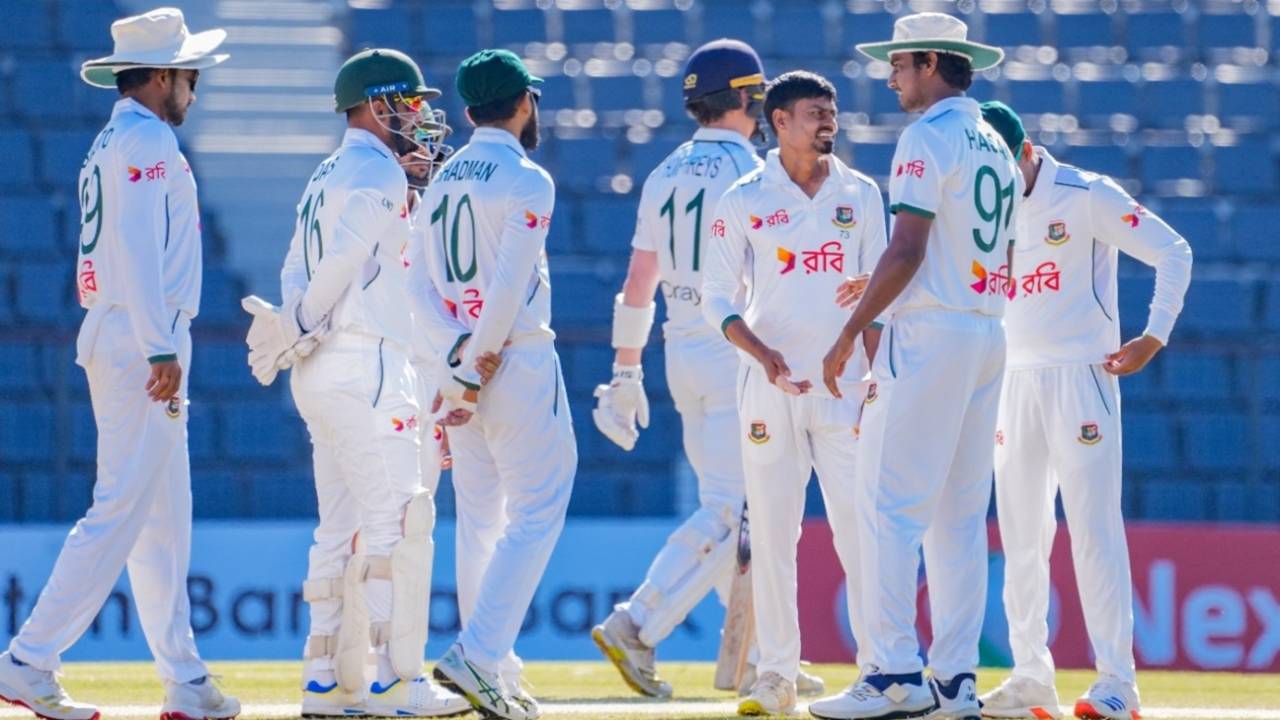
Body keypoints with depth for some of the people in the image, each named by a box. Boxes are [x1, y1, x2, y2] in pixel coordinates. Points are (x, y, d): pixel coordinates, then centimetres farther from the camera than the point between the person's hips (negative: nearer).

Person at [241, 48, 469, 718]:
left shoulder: (327, 176, 21)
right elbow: (342, 261, -17)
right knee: (398, 520, -9)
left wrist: (293, 330, -5)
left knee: (344, 526, 11)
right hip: (365, 364, -10)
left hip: (319, 373, 10)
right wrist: (297, 332, -6)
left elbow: (299, 269, 13)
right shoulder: (378, 172, -9)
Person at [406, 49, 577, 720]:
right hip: (519, 362, -7)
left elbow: (419, 282, 5)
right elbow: (508, 287, -19)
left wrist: (458, 356, -5)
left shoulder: (443, 179, 11)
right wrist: (479, 362, -13)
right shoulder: (526, 180, -11)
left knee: (480, 520, 13)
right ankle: (480, 654, -18)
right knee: (534, 512, -5)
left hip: (462, 363, 7)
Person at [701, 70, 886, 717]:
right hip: (769, 385, -1)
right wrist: (762, 353, -14)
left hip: (844, 383, 1)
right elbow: (717, 299, 2)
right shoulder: (743, 201, 3)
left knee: (860, 525, -7)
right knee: (771, 530, 0)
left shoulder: (860, 195, 8)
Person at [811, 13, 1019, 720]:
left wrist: (850, 334, -14)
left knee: (890, 506, -9)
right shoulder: (997, 148, 18)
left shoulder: (929, 136, -9)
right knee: (960, 516, 8)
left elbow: (908, 248, -17)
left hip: (930, 335, -9)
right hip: (987, 335, 9)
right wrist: (887, 290, 25)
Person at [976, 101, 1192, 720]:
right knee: (1020, 535, 5)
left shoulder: (1086, 196, -9)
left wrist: (1155, 337, -13)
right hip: (1013, 382, 6)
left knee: (1094, 530, -10)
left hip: (1081, 375, -6)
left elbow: (1173, 252, -9)